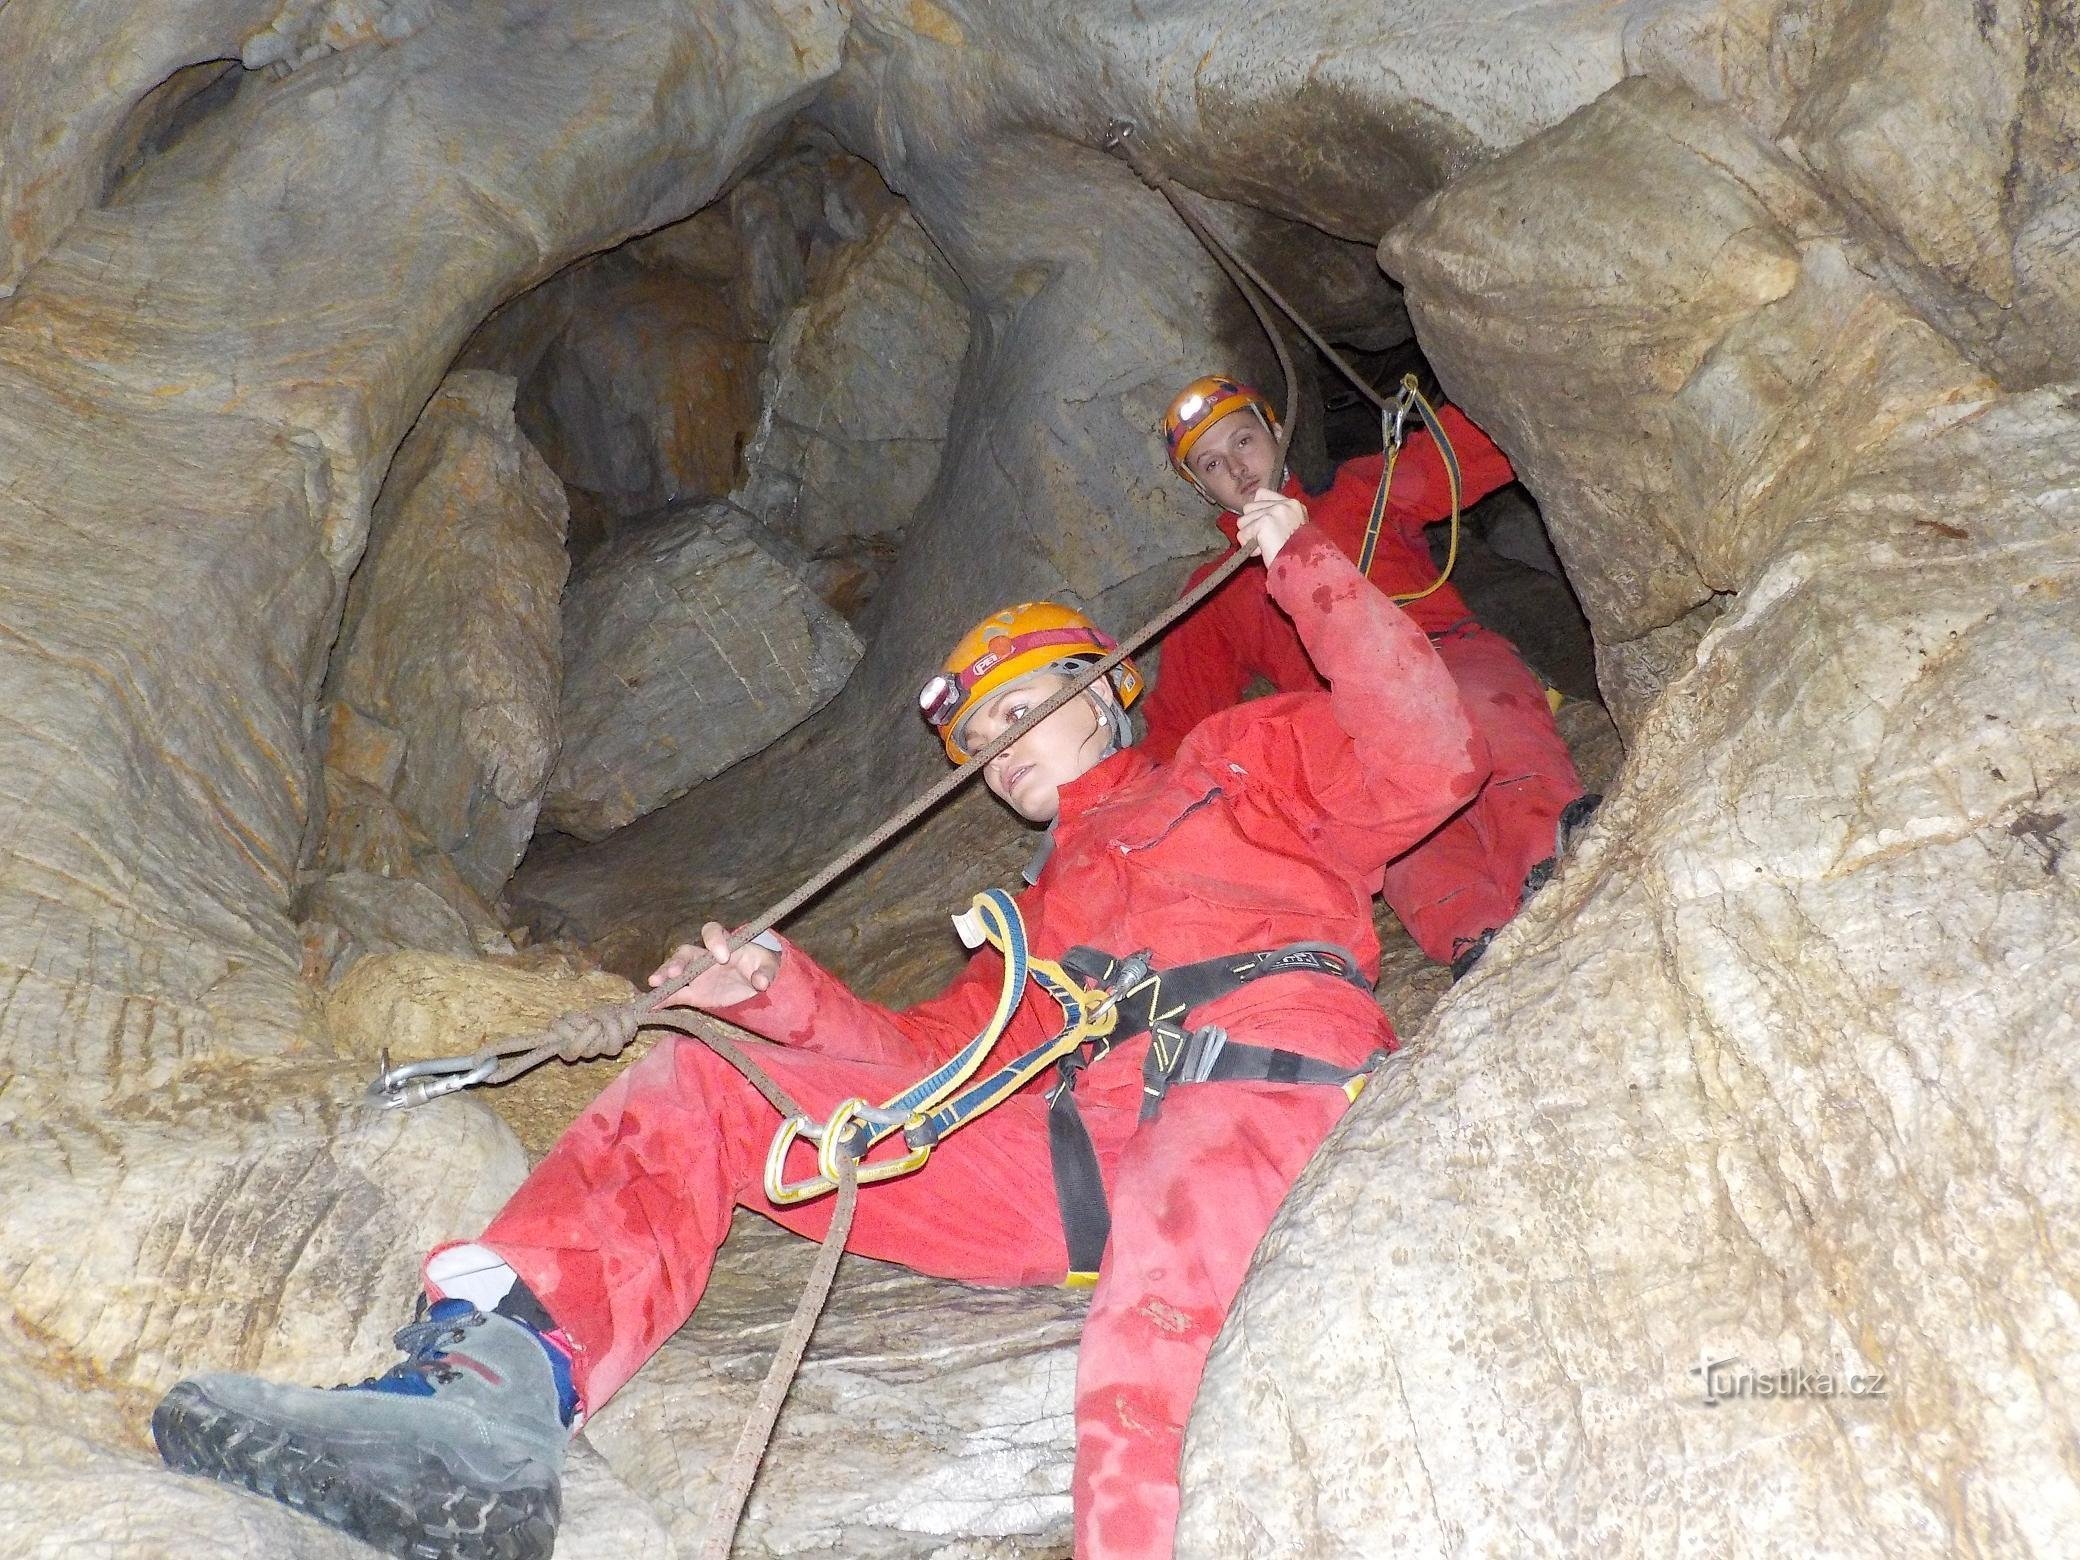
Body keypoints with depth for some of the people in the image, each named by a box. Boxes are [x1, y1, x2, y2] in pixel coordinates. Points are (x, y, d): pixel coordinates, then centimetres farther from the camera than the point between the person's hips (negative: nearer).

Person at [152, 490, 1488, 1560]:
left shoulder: (1250, 756, 26)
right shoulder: (1044, 911, 39)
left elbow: (1428, 762, 9)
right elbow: (931, 1056, 25)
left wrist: (1308, 570, 6)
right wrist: (779, 991, 9)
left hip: (1262, 1051, -5)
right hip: (1078, 1149, 6)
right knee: (700, 1089, -3)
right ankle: (493, 1393, -25)